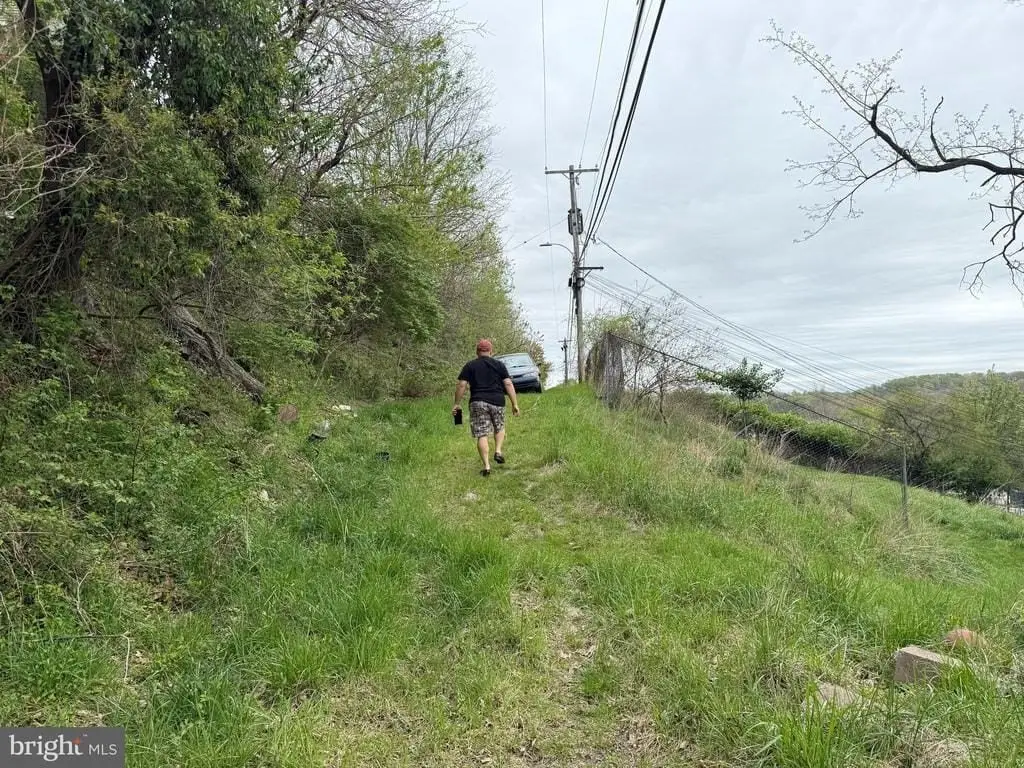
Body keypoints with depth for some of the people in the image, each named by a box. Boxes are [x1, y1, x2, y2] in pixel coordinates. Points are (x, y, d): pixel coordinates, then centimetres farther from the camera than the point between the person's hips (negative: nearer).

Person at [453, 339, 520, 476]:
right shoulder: (499, 365, 10)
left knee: (481, 435, 0)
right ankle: (498, 451, 6)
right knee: (500, 428, 25)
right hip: (497, 402, 1)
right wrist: (515, 404, 2)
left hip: (478, 403, -1)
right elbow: (508, 384, 2)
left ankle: (486, 466, -4)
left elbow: (461, 385, 1)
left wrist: (457, 404, 8)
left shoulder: (469, 366, 9)